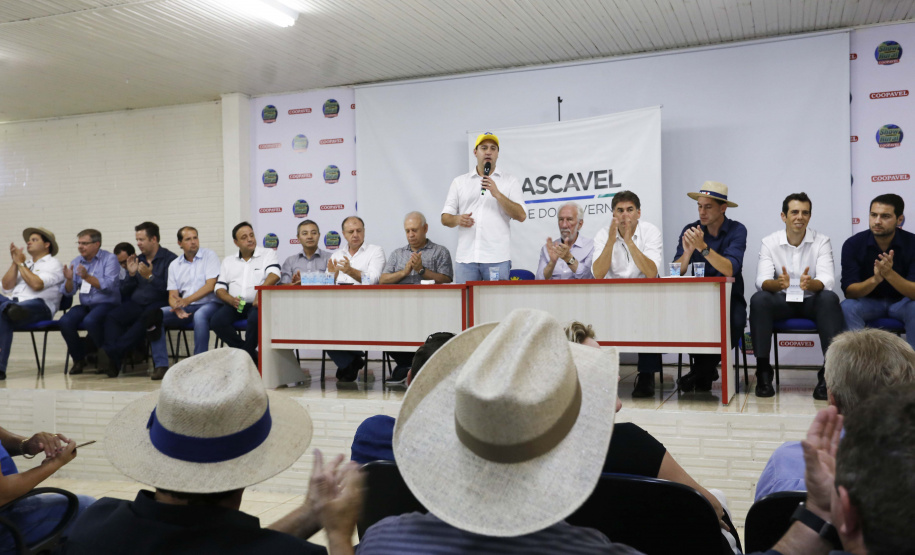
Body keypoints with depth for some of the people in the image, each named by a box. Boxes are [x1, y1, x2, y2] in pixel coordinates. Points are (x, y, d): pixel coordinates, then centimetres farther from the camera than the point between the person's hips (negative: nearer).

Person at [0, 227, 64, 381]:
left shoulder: (53, 264, 8)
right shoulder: (25, 264, 29)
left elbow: (36, 284, -11)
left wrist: (21, 263, 0)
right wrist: (15, 262, 7)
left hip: (38, 306, -6)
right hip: (14, 303, 6)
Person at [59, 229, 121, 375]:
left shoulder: (110, 259, -2)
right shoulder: (76, 262, 14)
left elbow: (109, 285, -17)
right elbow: (68, 292, 10)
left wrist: (87, 277, -27)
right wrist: (69, 280, -12)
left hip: (106, 303, -5)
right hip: (85, 305, 5)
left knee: (90, 321, -35)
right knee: (64, 322, -23)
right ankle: (79, 359, -3)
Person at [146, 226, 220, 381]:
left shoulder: (209, 256, 1)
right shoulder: (174, 265, 14)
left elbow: (210, 286, -10)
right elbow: (172, 295, 8)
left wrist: (187, 300, -19)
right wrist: (177, 308, -16)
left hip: (208, 303, -5)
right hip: (184, 306, 5)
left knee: (200, 316, -38)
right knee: (154, 315, -16)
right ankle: (161, 365, -14)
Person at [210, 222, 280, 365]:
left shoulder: (268, 254, 10)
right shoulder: (228, 261, 22)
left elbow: (274, 274, -9)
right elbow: (219, 288, 14)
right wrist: (231, 300, -8)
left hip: (256, 304, -4)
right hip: (234, 305, 4)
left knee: (256, 318, -37)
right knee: (216, 321, -24)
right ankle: (253, 356, -12)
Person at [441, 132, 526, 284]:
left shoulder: (510, 181, 10)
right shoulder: (459, 182, 15)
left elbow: (521, 215, -1)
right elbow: (445, 218, 12)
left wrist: (497, 194, -11)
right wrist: (457, 219, -11)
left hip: (497, 259, -1)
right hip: (465, 258, 2)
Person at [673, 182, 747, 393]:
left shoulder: (737, 231, -4)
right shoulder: (690, 230, 5)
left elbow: (730, 270, -21)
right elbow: (676, 272, -5)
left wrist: (703, 247, -33)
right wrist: (687, 252, -25)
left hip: (729, 297, -2)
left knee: (735, 321, -33)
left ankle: (700, 372, -11)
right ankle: (706, 371, -7)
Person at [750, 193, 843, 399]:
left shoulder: (821, 241, -3)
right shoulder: (769, 242, -2)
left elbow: (827, 279, -17)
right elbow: (762, 281, -15)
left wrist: (810, 283, -41)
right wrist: (779, 283, -39)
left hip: (811, 301, 0)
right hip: (781, 301, 0)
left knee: (829, 298, -33)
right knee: (758, 300, -30)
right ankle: (763, 372, -24)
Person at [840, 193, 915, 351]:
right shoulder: (853, 244, -15)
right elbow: (849, 291, -19)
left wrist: (890, 274, -42)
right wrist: (874, 279, -40)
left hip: (902, 301, 0)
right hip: (867, 301, 0)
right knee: (847, 307, -31)